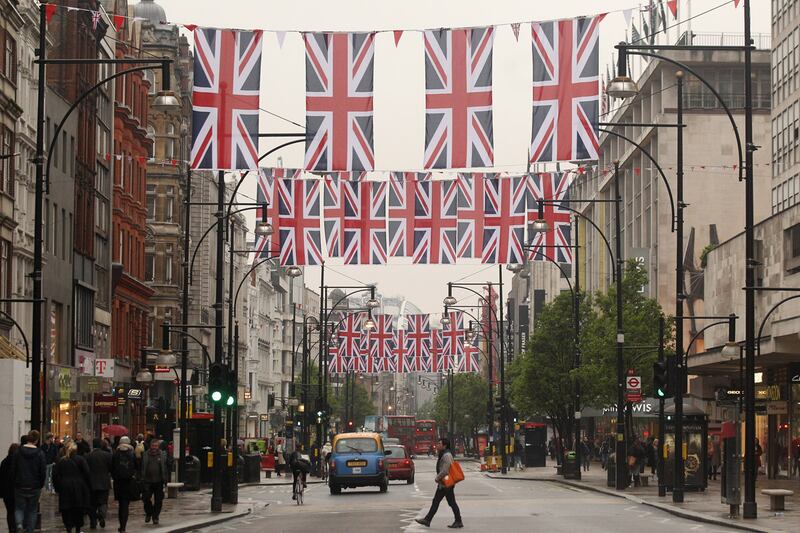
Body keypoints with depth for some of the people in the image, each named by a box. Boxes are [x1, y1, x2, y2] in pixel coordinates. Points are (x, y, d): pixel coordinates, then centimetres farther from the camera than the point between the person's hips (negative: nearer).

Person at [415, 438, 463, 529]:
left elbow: (445, 471, -26)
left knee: (452, 503, -2)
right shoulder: (443, 455, 13)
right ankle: (427, 520, 13)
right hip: (442, 484, 11)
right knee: (435, 502, 10)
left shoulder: (447, 456, -19)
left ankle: (458, 522, 6)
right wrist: (439, 478, 11)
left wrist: (437, 478, -13)